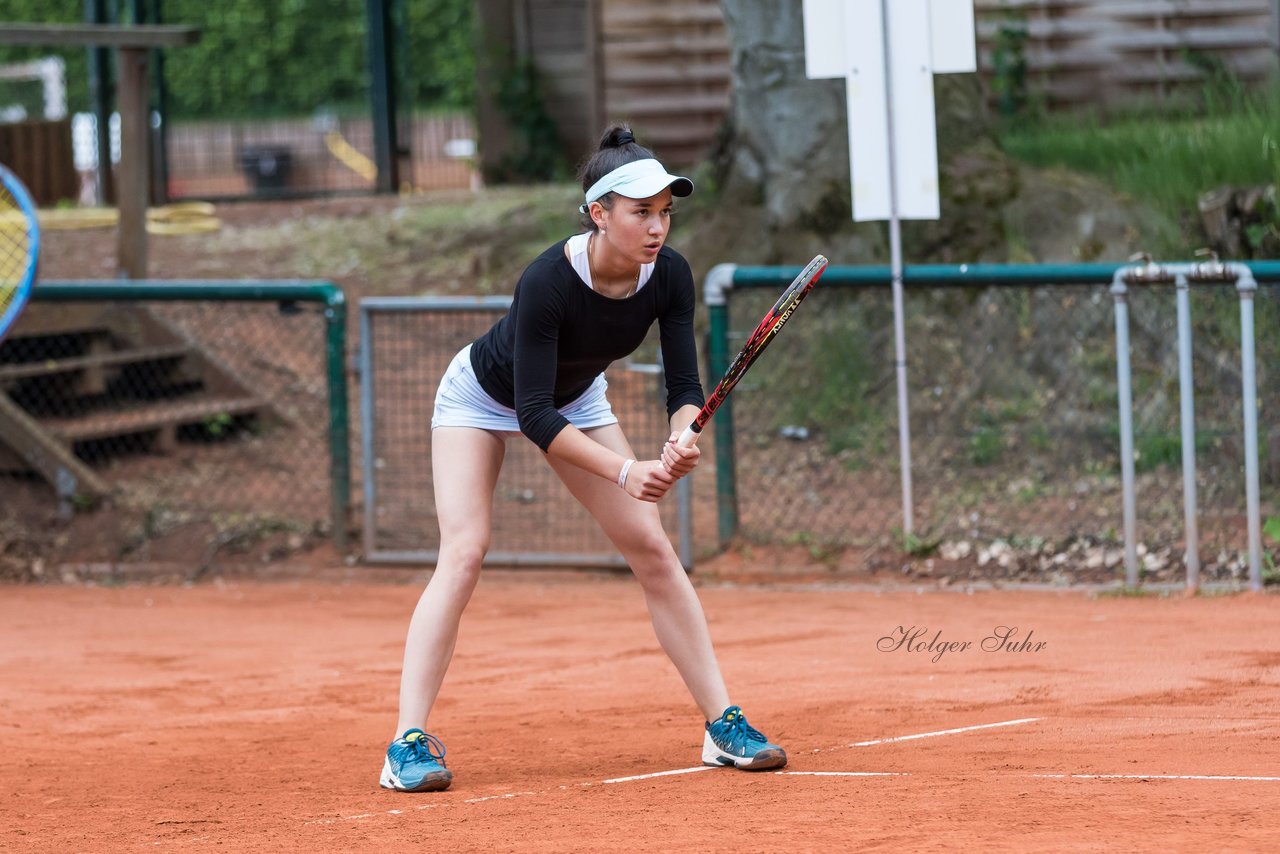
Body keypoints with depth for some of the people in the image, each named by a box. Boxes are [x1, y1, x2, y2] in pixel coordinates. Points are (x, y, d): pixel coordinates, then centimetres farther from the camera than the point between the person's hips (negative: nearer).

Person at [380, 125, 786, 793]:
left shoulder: (668, 275, -24)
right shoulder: (549, 281, -39)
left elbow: (684, 385, -20)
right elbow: (534, 414, -39)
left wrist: (680, 441, -43)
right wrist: (625, 471, -48)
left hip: (575, 398, 5)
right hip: (483, 395, -5)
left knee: (652, 548, -3)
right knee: (463, 555, -19)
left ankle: (723, 725, 2)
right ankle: (407, 744, -21)